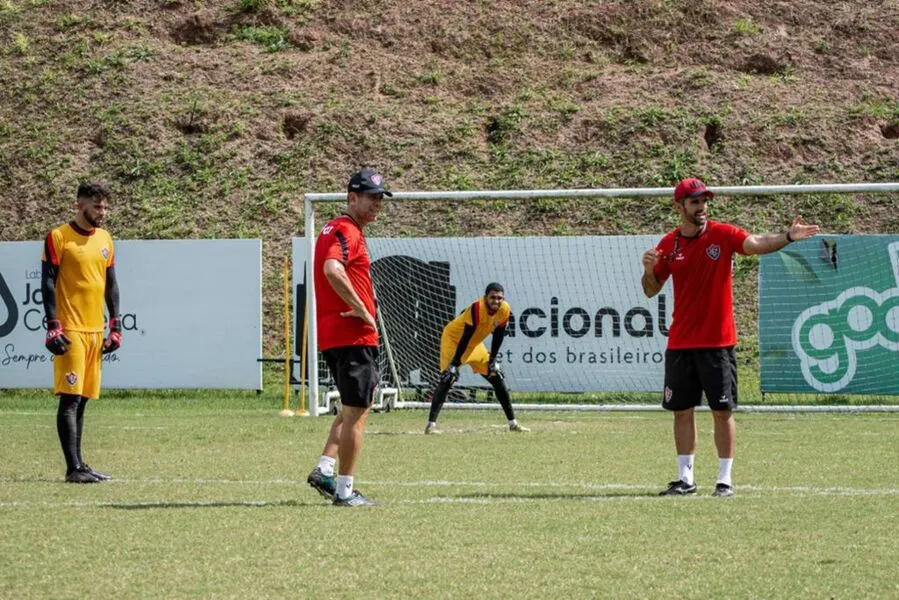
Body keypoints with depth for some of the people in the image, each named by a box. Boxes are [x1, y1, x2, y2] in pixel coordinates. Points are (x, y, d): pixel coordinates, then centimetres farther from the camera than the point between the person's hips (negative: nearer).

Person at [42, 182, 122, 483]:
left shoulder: (105, 239, 14)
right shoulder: (58, 237, -5)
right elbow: (48, 283, -8)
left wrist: (115, 326, 13)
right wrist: (53, 327, -14)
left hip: (96, 331, 7)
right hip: (70, 331, -7)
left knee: (82, 399, 10)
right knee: (70, 398, -9)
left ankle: (78, 465, 14)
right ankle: (73, 468, -12)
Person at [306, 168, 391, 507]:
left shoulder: (333, 230, 18)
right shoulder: (347, 231, -13)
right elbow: (332, 270, -31)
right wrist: (363, 311, -24)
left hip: (331, 335, 10)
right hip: (353, 336, -10)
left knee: (356, 406, 21)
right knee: (356, 412, -3)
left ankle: (324, 470, 12)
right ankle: (344, 491, 0)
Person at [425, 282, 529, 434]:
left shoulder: (504, 310, -15)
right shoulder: (477, 308, -34)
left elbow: (498, 335, -1)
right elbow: (465, 337, -31)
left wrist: (493, 360, 1)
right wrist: (454, 364, -29)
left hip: (475, 345, 7)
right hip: (453, 338, -7)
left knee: (498, 378, 7)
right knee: (447, 379, -21)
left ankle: (512, 423, 17)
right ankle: (431, 424, -23)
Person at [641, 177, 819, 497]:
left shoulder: (722, 234, -5)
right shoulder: (669, 244, 4)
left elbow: (756, 243, -23)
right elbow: (651, 290, 10)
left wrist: (787, 237, -41)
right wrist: (649, 269, -11)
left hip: (717, 342, -3)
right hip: (680, 344, 3)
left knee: (722, 411, 0)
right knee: (682, 410, 8)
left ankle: (725, 479, 7)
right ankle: (685, 478, 18)